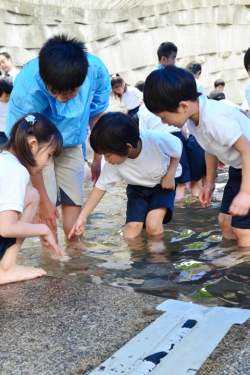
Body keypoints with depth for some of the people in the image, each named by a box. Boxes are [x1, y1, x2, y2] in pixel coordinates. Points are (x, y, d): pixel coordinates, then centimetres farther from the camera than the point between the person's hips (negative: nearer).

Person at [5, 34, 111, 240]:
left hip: (71, 143, 3)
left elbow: (97, 115, -8)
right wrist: (43, 198, -20)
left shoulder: (97, 71, -29)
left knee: (74, 198, 5)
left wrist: (97, 159, 1)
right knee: (47, 203, -10)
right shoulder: (27, 87, -37)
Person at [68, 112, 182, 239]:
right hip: (138, 188, 3)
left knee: (153, 224, -21)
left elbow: (177, 148, -14)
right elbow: (100, 187, -14)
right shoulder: (113, 163, -24)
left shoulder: (157, 140, -35)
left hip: (163, 185, -3)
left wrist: (170, 175, -20)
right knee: (132, 225, -16)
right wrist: (82, 216, -15)